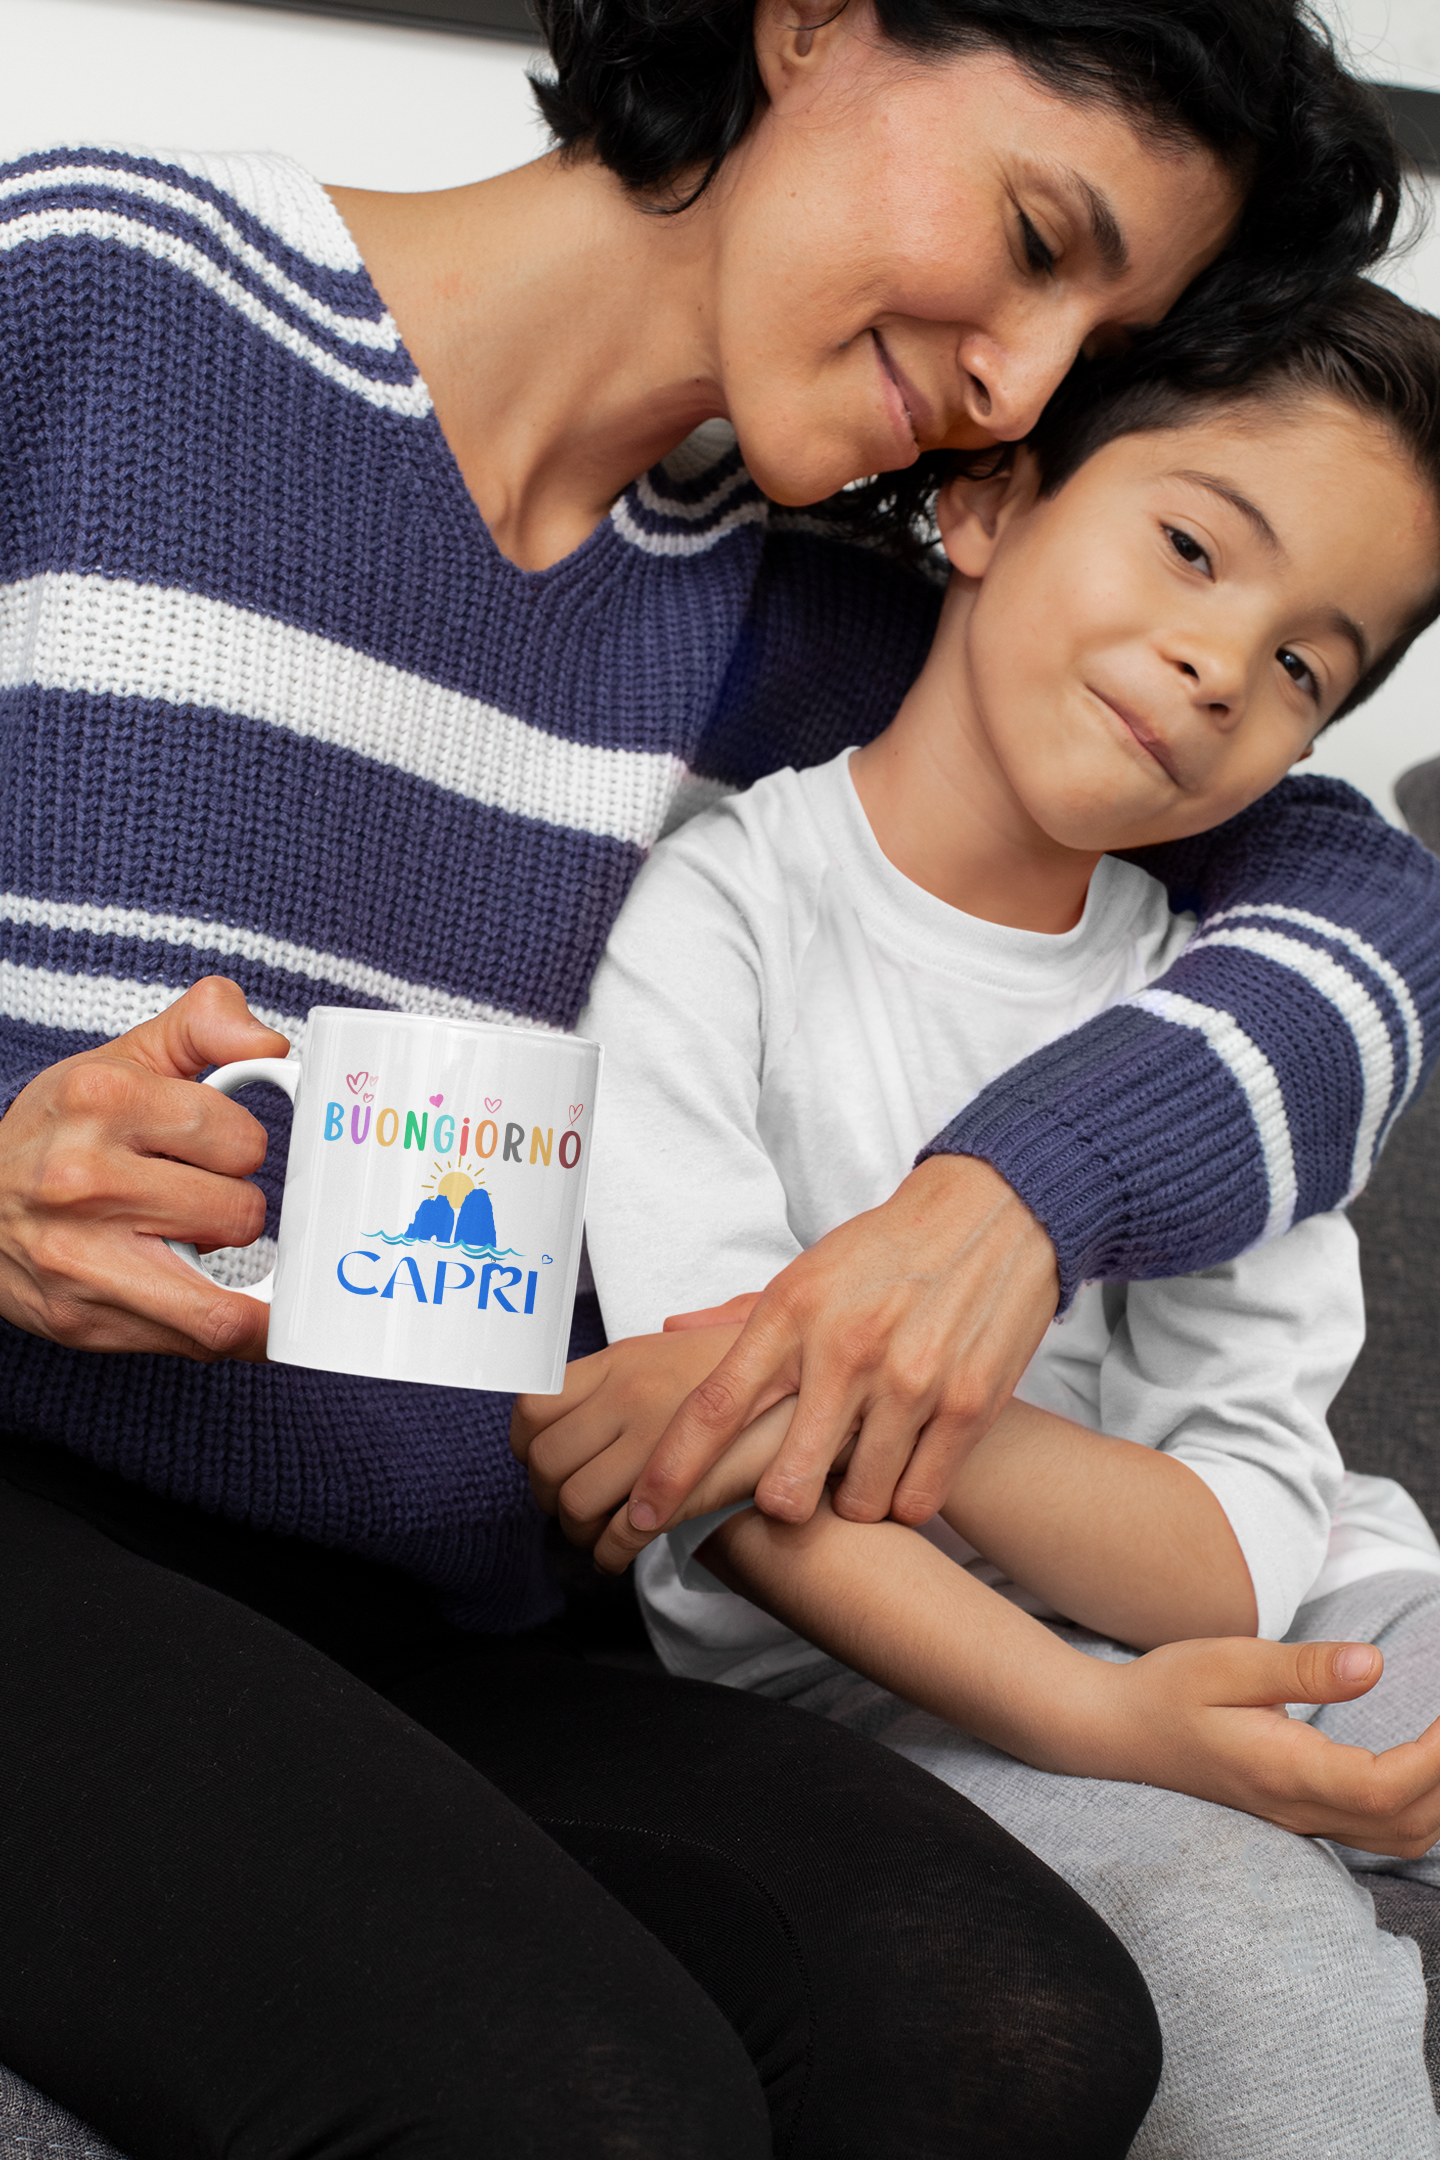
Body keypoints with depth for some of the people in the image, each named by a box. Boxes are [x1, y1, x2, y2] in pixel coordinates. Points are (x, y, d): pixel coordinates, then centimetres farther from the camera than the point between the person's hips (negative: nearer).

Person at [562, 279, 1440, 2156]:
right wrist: (1099, 1724, -29)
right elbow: (742, 1489, -16)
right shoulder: (716, 908, -7)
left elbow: (1242, 1548, -7)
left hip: (1231, 1634, 5)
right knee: (1240, 1926, -32)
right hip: (846, 1655, -5)